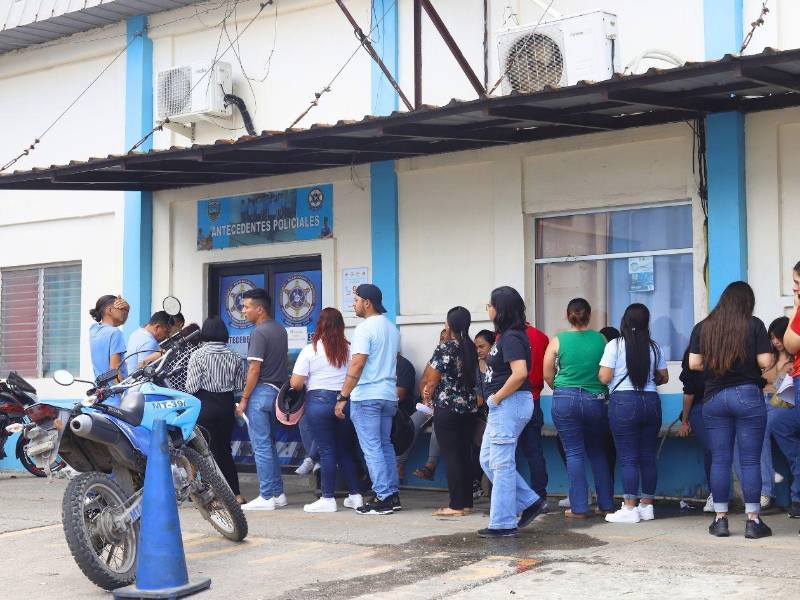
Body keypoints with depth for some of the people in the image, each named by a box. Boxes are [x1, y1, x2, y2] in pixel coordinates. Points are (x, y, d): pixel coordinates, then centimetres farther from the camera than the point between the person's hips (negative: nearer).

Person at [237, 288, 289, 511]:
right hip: (278, 390, 9)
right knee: (269, 444, 15)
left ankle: (266, 497, -2)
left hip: (261, 391, -9)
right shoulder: (280, 330, 13)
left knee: (261, 446, -4)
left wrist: (244, 399, -13)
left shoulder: (260, 333, -14)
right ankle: (278, 493, 17)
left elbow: (254, 369, -17)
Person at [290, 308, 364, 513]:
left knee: (326, 451, -1)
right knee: (346, 450, 13)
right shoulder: (349, 349, 3)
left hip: (319, 401, -3)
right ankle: (355, 495, 16)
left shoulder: (310, 350, -5)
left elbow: (295, 383, -7)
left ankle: (328, 499, 0)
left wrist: (307, 385, 14)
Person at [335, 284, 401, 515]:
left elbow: (357, 365, -19)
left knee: (372, 448, -4)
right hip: (389, 395, 8)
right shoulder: (392, 328, 14)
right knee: (385, 445, 15)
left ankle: (383, 498, -5)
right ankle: (393, 495, 15)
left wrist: (342, 397, -17)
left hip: (366, 396, -8)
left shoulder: (365, 328, -13)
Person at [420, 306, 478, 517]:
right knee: (465, 455, 10)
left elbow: (431, 381, -11)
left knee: (451, 456, -3)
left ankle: (456, 505, -2)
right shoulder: (471, 348, 8)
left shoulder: (445, 348, -13)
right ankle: (466, 502, 13)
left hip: (446, 408, -7)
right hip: (469, 407, 7)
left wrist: (427, 399, 8)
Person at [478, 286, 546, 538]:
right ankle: (530, 501, 20)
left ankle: (502, 524, 6)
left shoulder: (511, 338, -17)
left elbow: (520, 373, -28)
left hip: (509, 403, -10)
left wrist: (497, 397, -18)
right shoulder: (505, 335, 14)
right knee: (487, 460, 15)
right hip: (502, 406, 10)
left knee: (501, 463, -3)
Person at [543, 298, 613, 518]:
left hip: (565, 399, -1)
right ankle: (606, 503, 18)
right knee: (598, 452, 15)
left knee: (574, 453, 3)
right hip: (595, 399, 2)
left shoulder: (558, 340, -3)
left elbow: (548, 375, 2)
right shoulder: (600, 339, -1)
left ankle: (579, 508, 2)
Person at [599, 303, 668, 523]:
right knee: (648, 457, 10)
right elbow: (664, 377, 15)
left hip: (623, 401, -4)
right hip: (651, 402, 4)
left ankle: (629, 509, -3)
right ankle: (647, 506, 16)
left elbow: (604, 378, -8)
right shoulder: (654, 348, 7)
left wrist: (600, 374, 14)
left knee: (628, 458, -2)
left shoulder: (615, 345, -5)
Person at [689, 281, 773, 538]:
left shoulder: (702, 327, 5)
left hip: (714, 397, 3)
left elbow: (694, 363, 4)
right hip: (747, 395, -3)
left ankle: (720, 520, 8)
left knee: (719, 460, 6)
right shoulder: (754, 325, -4)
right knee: (751, 461, 1)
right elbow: (765, 362, -7)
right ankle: (753, 521, 2)